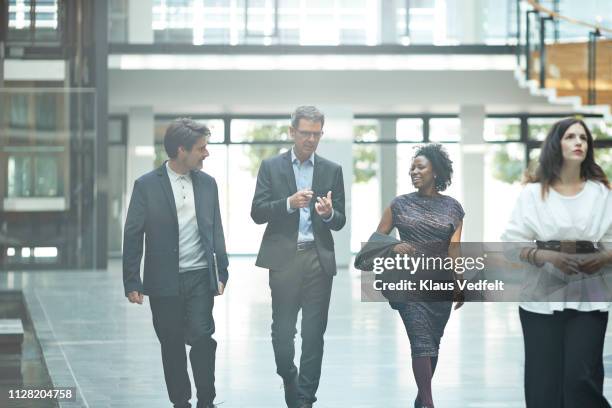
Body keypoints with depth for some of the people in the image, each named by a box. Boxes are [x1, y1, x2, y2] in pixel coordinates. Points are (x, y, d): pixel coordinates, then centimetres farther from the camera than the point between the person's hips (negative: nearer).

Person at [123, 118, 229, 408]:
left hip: (200, 278, 2)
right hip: (164, 281, -2)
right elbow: (133, 235, -3)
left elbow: (215, 231, 12)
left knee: (202, 338, -10)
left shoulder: (207, 183, 7)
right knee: (172, 345, 6)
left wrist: (221, 273, 7)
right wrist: (132, 282, -6)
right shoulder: (147, 185, -4)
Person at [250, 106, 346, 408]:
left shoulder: (332, 171, 9)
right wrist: (289, 203, -17)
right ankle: (289, 380, 26)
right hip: (284, 258, -1)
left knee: (314, 334, 0)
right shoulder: (271, 167, 6)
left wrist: (328, 213, -16)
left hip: (319, 258, 1)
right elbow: (257, 213, -1)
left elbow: (339, 222, 7)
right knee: (282, 331, 1)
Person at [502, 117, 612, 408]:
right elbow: (512, 243, -1)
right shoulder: (534, 193, 2)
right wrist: (548, 257, -15)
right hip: (543, 296, 0)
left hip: (587, 296, 0)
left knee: (582, 378, -9)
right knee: (544, 379, -1)